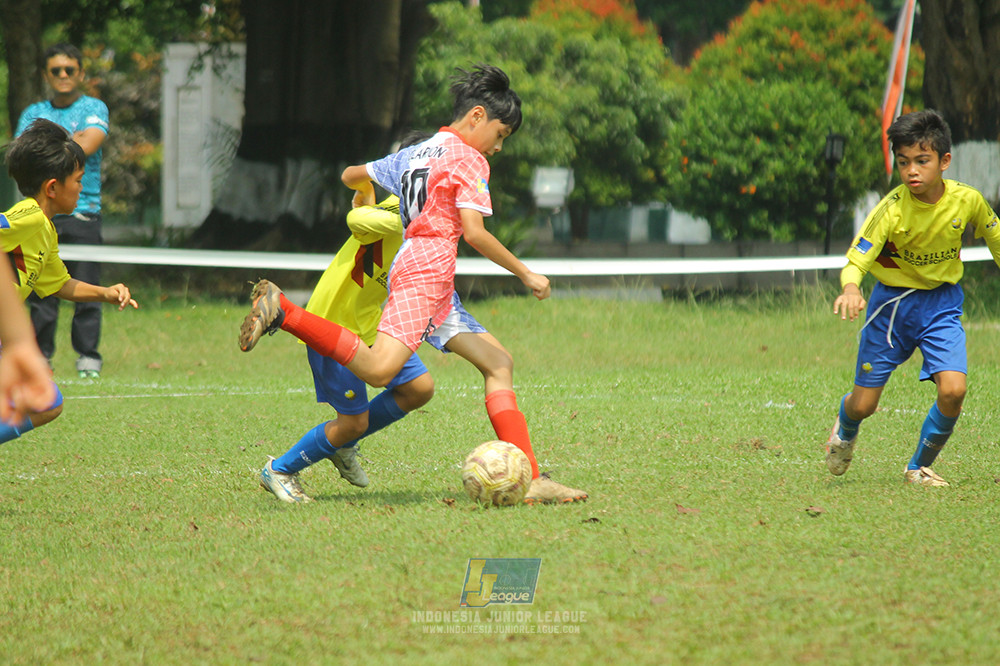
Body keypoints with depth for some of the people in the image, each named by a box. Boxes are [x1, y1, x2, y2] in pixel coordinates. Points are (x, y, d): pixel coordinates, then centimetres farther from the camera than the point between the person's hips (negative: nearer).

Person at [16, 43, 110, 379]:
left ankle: (89, 356, 1)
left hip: (83, 211, -3)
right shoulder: (34, 113, 16)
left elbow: (87, 146, -11)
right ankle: (40, 355, 6)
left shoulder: (94, 109, 6)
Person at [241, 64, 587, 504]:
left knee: (498, 363, 9)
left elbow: (351, 176, 35)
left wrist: (367, 199, 59)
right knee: (378, 368, -28)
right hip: (428, 266, -10)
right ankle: (282, 311, -25)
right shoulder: (468, 159, -1)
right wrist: (526, 274, -2)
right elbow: (473, 233, -11)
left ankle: (529, 479, 1)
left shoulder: (414, 155, 24)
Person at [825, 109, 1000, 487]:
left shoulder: (967, 201, -15)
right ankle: (845, 429, 43)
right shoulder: (892, 210, -24)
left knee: (953, 389, -20)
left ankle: (920, 468, 6)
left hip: (942, 302, 2)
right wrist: (851, 289, -49)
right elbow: (856, 260, -27)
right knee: (864, 404, 3)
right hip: (891, 301, -1)